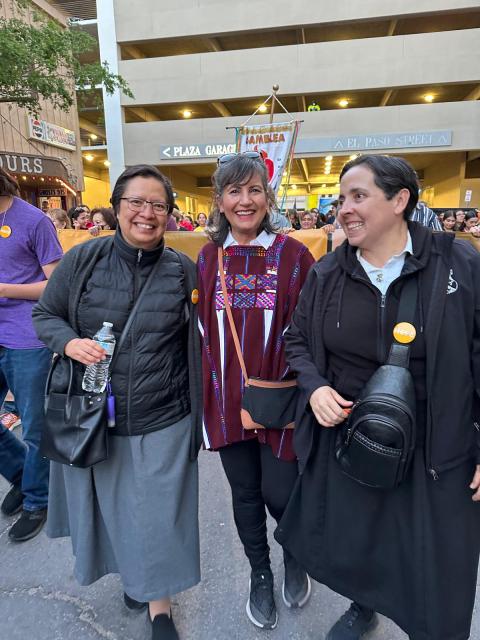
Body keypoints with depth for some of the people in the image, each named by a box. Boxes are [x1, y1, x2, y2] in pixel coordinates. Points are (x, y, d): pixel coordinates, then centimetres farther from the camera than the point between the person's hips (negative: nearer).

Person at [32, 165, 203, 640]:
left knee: (157, 512, 11)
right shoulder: (83, 259, -5)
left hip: (162, 421, -1)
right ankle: (129, 570, 53)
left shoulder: (182, 270, -4)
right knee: (110, 505, 21)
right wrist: (69, 342, -18)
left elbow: (193, 345, 3)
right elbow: (44, 314, 4)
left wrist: (196, 406, 3)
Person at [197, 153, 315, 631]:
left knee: (278, 493, 7)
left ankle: (295, 557, 43)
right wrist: (209, 390, 5)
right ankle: (260, 574, 45)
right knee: (245, 494, 17)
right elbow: (201, 330, 8)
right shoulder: (208, 258, 2)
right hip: (227, 401, 3)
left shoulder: (294, 255, -6)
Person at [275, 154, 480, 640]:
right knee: (348, 544, 22)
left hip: (433, 449, -2)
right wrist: (314, 387, -11)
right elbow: (297, 340, 8)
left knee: (435, 569, 15)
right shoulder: (325, 273, -4)